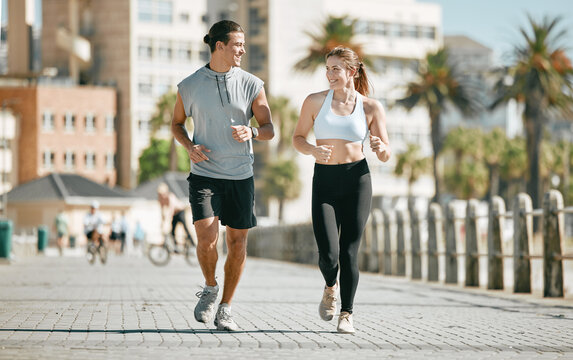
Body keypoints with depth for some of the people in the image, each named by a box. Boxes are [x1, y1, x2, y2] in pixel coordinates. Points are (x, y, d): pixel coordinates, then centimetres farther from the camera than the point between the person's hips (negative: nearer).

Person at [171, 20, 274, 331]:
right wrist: (189, 146, -6)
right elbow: (177, 124, 14)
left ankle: (225, 309, 19)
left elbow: (269, 128, 5)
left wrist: (251, 133, -18)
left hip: (240, 176, 2)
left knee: (237, 243, 3)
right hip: (204, 174, -2)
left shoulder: (251, 84, 2)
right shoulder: (189, 86, 1)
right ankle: (210, 288, 13)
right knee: (207, 239, -17)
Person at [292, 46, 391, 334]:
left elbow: (386, 156, 5)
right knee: (328, 253, -10)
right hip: (324, 181, 0)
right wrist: (313, 150, -10)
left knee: (349, 251, -4)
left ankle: (346, 314, 11)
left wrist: (380, 146, -18)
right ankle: (331, 288, 25)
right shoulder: (315, 101, 3)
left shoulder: (371, 107, 2)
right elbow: (297, 138, 11)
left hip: (357, 181, 0)